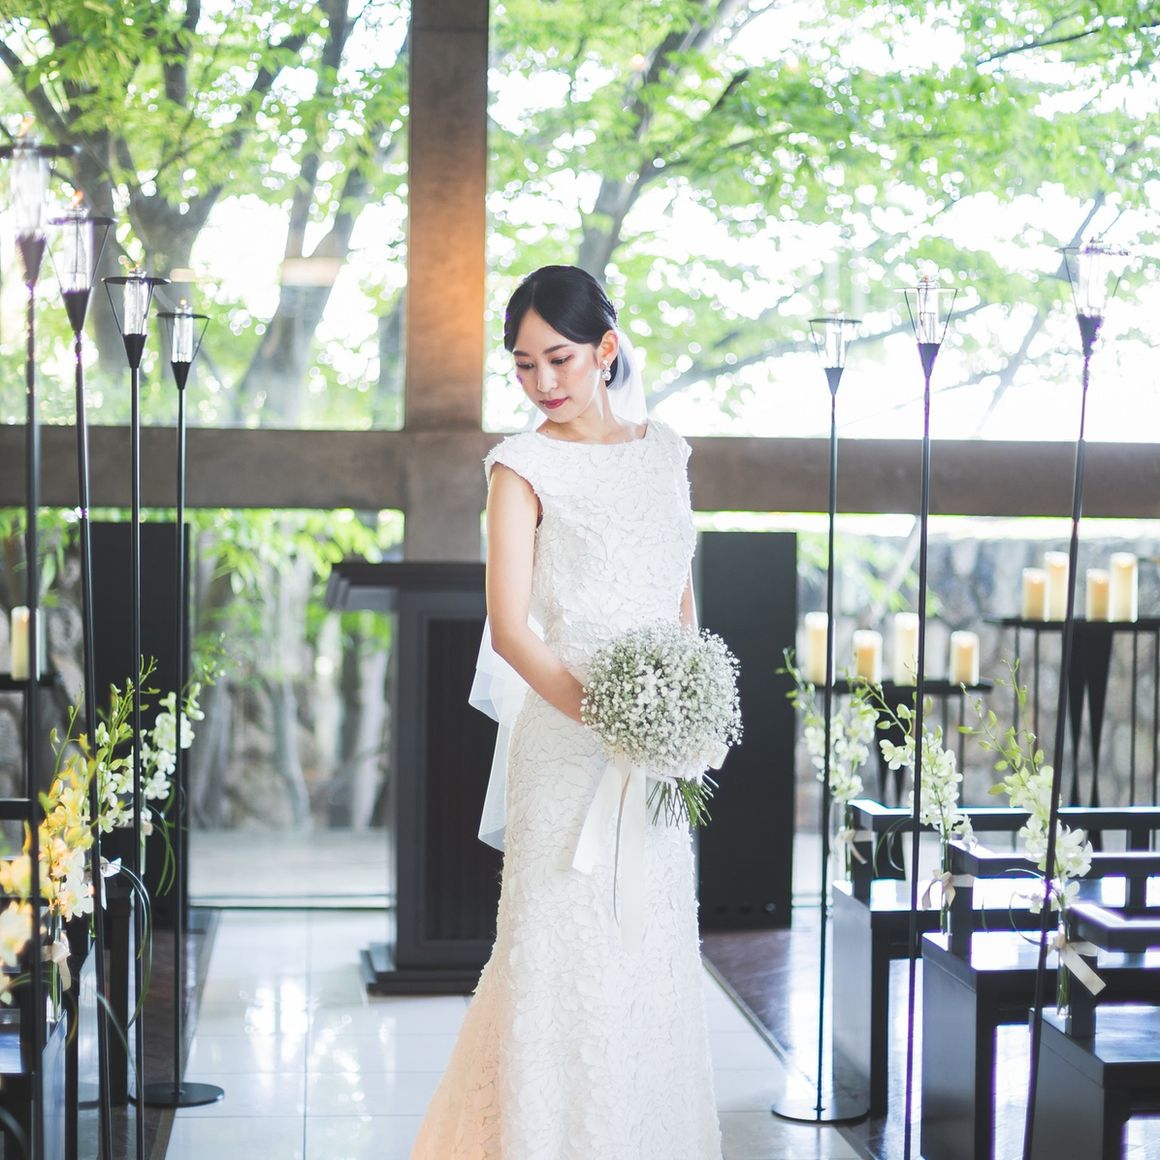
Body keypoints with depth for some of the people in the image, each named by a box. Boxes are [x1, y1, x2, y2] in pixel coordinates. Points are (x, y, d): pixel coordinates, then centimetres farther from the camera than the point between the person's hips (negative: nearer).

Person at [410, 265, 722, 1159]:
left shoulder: (663, 449, 11)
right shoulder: (526, 465, -5)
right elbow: (510, 626, -13)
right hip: (569, 742, -5)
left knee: (655, 949, 11)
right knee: (565, 950, -3)